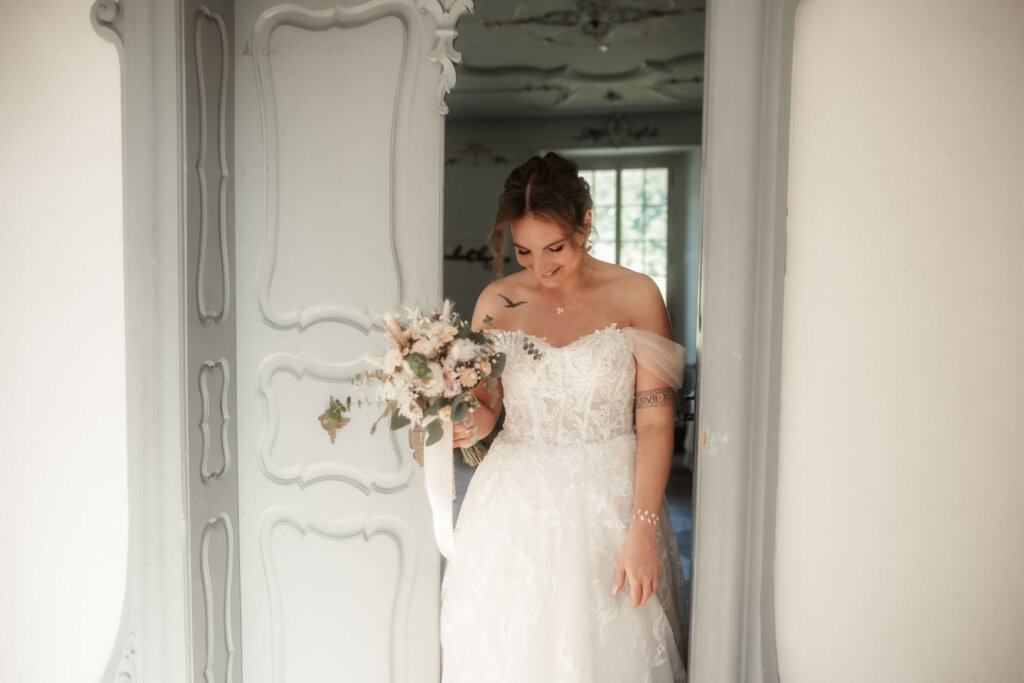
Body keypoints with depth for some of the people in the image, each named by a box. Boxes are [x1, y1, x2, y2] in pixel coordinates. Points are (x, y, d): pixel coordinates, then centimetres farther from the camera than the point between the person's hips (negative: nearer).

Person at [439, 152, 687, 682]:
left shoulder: (636, 296, -5)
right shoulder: (496, 302, 2)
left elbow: (655, 422, -7)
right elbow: (483, 406, 9)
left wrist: (642, 528, -13)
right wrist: (470, 425, -14)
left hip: (609, 499, -2)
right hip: (515, 504, 2)